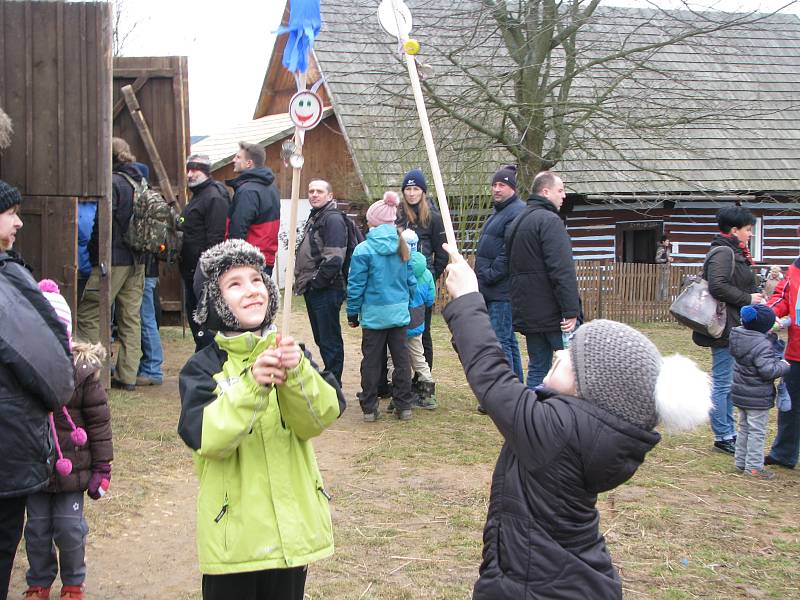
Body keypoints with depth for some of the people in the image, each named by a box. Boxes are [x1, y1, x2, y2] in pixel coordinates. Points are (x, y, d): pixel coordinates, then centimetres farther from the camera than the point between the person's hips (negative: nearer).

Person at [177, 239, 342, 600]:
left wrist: (297, 374, -28)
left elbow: (322, 416, -10)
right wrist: (251, 386, -31)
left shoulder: (287, 352, 3)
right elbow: (206, 436, -21)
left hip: (291, 527, 3)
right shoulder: (203, 367, -7)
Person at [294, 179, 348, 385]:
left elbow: (334, 258, -22)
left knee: (330, 340, -5)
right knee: (321, 338, 17)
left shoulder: (333, 219, -13)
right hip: (313, 291, 10)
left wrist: (316, 282, -17)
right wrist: (303, 281, 16)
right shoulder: (314, 218, 20)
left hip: (326, 291, -10)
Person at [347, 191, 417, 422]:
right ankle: (403, 405, 16)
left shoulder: (364, 249, -12)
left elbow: (356, 286, -8)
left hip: (373, 314, -3)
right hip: (399, 312, 3)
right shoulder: (402, 247, 0)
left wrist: (353, 313, 3)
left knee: (371, 360, 7)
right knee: (401, 357, 11)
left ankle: (369, 407, 12)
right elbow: (411, 280, 6)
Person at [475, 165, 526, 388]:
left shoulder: (517, 212, -14)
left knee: (500, 341, -10)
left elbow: (510, 253, -22)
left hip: (503, 290, -11)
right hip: (492, 290, 11)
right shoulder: (499, 211, 21)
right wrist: (482, 277, 17)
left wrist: (489, 276, -18)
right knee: (508, 340, 15)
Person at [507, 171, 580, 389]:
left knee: (537, 369, 12)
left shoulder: (516, 222, 18)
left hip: (527, 312, 9)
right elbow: (562, 270, -21)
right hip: (553, 312, -9)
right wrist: (571, 310, -21)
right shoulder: (549, 220, -13)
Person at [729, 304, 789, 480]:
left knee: (744, 428, 20)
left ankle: (740, 461, 27)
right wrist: (783, 366, -12)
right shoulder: (762, 346, -25)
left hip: (740, 394, 9)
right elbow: (768, 370, -27)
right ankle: (754, 466, 6)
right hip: (757, 398, -9)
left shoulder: (738, 337, 1)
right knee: (757, 432, 1)